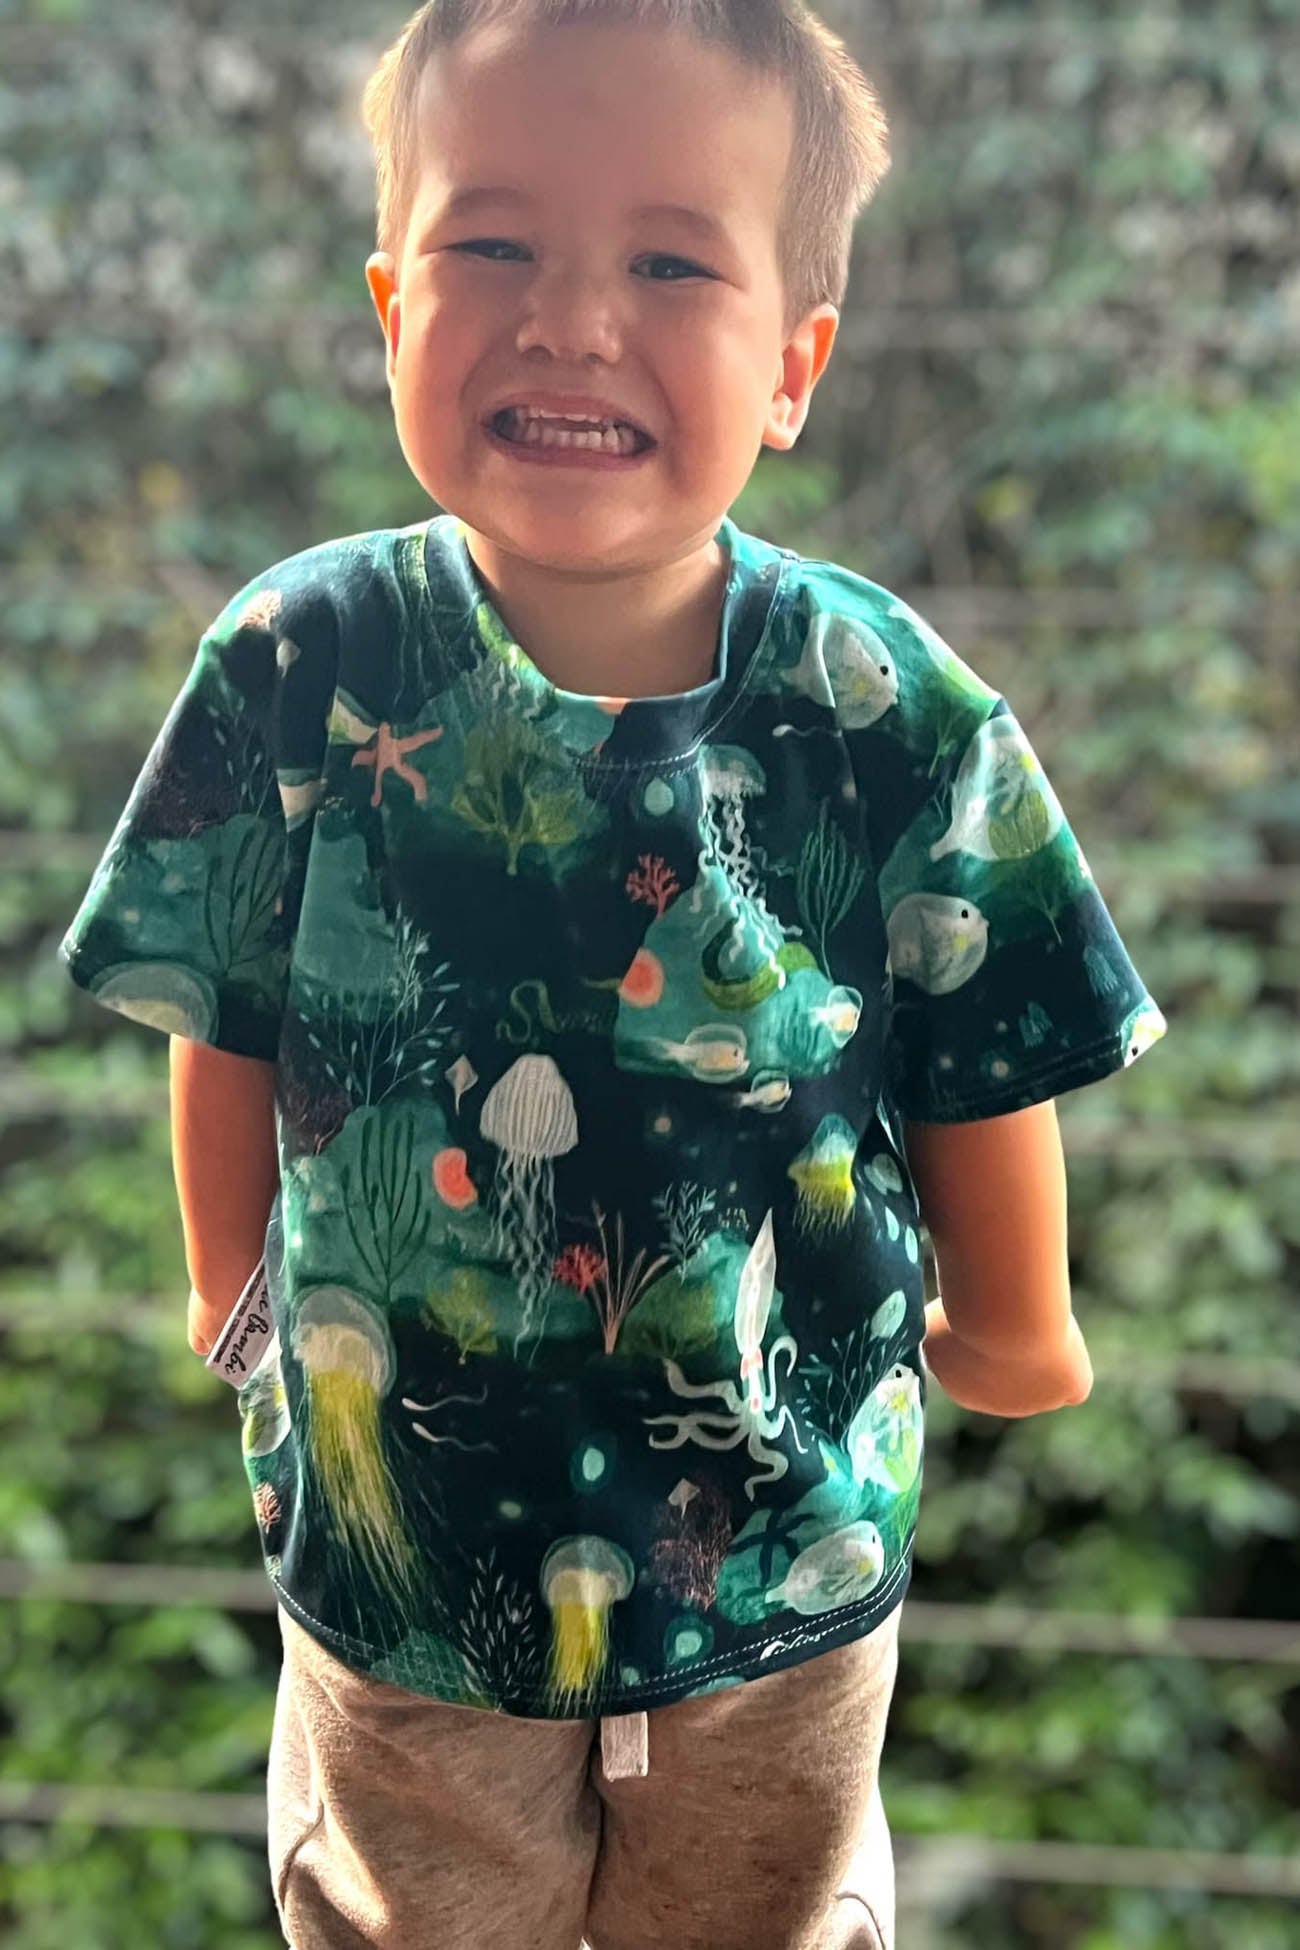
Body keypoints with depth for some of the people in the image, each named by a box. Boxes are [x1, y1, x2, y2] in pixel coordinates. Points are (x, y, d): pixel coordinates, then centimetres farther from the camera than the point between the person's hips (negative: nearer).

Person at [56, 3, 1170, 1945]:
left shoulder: (905, 727, -20)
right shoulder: (297, 671, -19)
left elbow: (981, 1082, -6)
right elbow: (225, 1038, -4)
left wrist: (1007, 1329, 7)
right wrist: (236, 1295, 8)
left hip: (788, 1570, 0)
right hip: (397, 1559, 1)